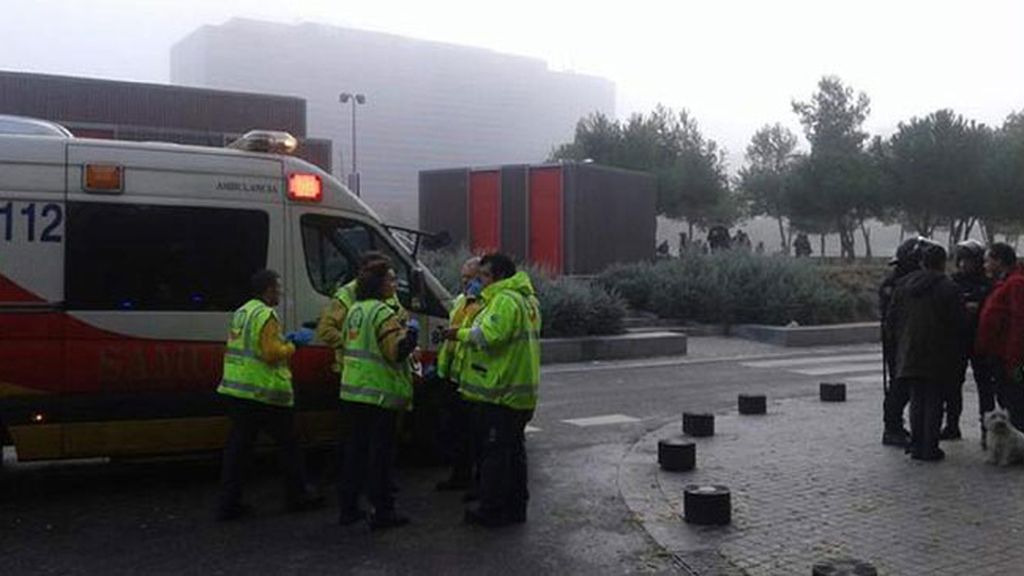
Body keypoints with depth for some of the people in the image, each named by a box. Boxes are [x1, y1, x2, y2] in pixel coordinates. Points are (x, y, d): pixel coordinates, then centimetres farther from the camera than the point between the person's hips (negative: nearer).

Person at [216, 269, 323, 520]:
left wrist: (283, 341, 17)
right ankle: (299, 496, 18)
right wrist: (294, 344, -7)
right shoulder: (266, 315, -15)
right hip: (264, 393, -8)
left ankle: (229, 503, 7)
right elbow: (272, 354, -22)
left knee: (238, 445, 8)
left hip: (236, 391, 8)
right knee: (288, 443, 7)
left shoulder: (242, 312, 15)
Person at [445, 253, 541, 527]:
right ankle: (515, 507, 23)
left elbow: (489, 336, -26)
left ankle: (492, 511, 4)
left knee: (493, 453, -3)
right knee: (514, 450, 15)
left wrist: (461, 334, -11)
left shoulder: (505, 299, -15)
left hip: (498, 393, -10)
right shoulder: (527, 299, 17)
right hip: (520, 393, 10)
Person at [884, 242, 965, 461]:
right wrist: (956, 356, 1)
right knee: (934, 401, 3)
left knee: (917, 400, 12)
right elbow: (957, 325, -9)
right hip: (938, 355, -4)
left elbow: (891, 320, 7)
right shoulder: (948, 288, -9)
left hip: (909, 354, 4)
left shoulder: (904, 285, 5)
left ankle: (916, 445, 13)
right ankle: (930, 448, 3)